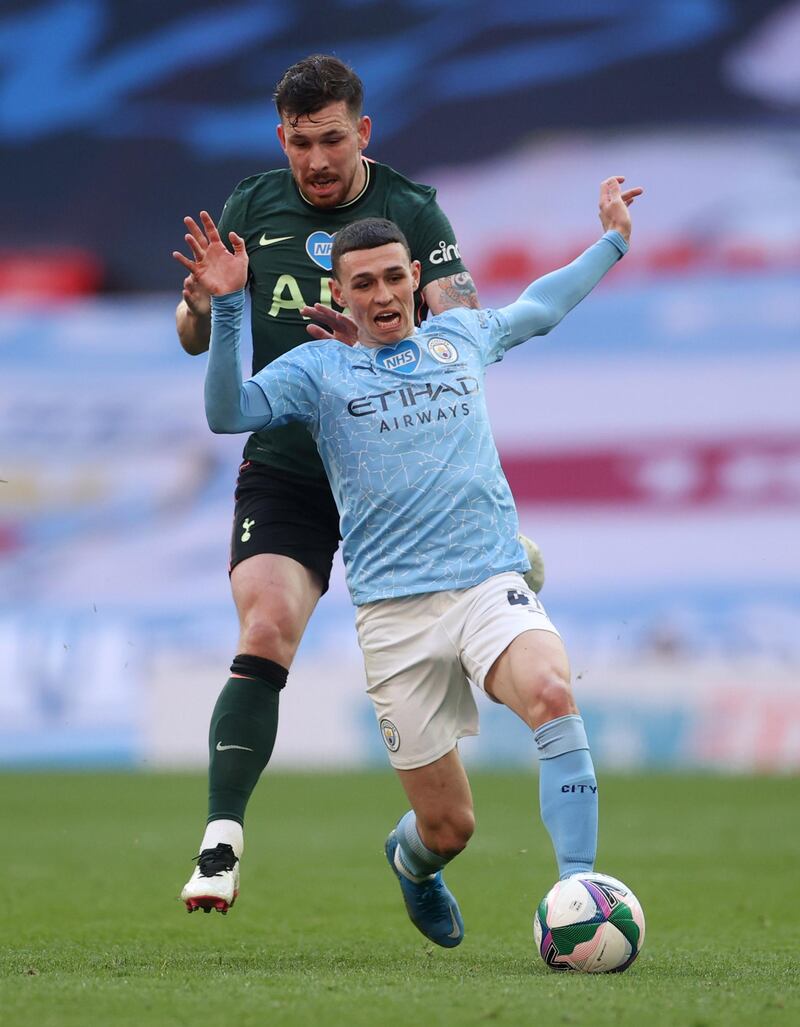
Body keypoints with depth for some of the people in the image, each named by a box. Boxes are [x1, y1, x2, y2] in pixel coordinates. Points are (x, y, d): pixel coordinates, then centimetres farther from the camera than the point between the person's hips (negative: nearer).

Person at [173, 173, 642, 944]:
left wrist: (611, 242, 42)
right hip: (395, 612, -1)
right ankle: (410, 859, 38)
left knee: (551, 694, -34)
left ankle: (577, 892, -33)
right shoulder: (318, 369, 8)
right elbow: (227, 413, -9)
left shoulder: (462, 337, 17)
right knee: (448, 828, -1)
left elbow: (538, 307, 38)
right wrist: (227, 308, -19)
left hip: (493, 584, 1)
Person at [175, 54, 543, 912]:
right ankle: (219, 847, -21)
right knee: (264, 638, -18)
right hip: (282, 469, 0)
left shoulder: (412, 212, -4)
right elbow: (195, 338, 10)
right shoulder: (251, 210, 3)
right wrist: (199, 308, -16)